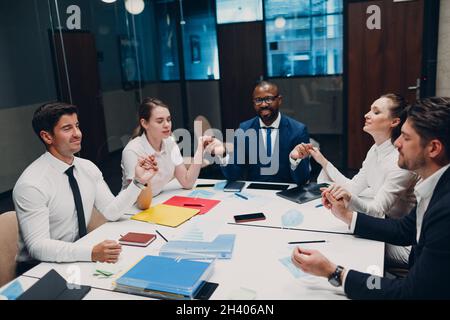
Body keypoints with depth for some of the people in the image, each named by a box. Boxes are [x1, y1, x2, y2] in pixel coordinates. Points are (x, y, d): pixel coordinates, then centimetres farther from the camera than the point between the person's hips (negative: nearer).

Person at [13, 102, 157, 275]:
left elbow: (111, 212, 1)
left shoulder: (88, 167, 0)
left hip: (78, 258, 6)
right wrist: (92, 253, -39)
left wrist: (138, 182, -13)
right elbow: (38, 246, -26)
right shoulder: (31, 184, -21)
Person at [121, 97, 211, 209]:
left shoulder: (170, 143, -3)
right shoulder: (132, 151, -21)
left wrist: (199, 152, -14)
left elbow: (187, 183, -6)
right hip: (134, 210, -5)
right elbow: (142, 204, -23)